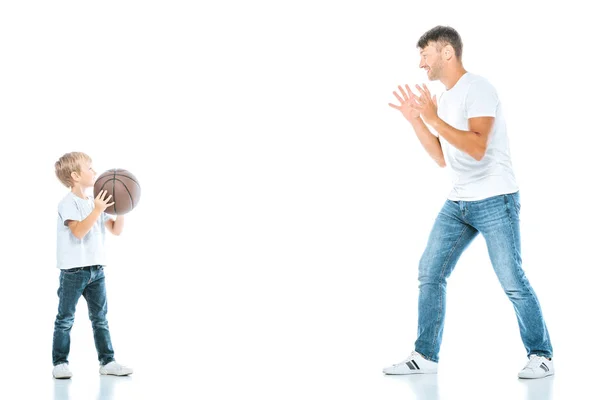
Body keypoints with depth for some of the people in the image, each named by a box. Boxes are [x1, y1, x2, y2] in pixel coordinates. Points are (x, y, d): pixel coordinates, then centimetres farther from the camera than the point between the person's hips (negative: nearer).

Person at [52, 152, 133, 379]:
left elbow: (116, 231, 13)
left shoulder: (96, 202, 12)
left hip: (96, 269, 7)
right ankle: (60, 363, 8)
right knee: (65, 319, 1)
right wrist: (97, 210, -28)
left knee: (100, 317, 9)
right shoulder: (68, 203, -9)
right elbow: (78, 231, -23)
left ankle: (107, 361, 13)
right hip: (73, 270, -7)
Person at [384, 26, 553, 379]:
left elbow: (477, 148, -24)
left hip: (495, 201, -8)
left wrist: (434, 119, -24)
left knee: (512, 281, -4)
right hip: (458, 203, 8)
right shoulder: (443, 99, 14)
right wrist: (415, 119, 10)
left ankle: (541, 357, 10)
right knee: (429, 273, 4)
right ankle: (425, 356, 10)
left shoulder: (477, 89, -12)